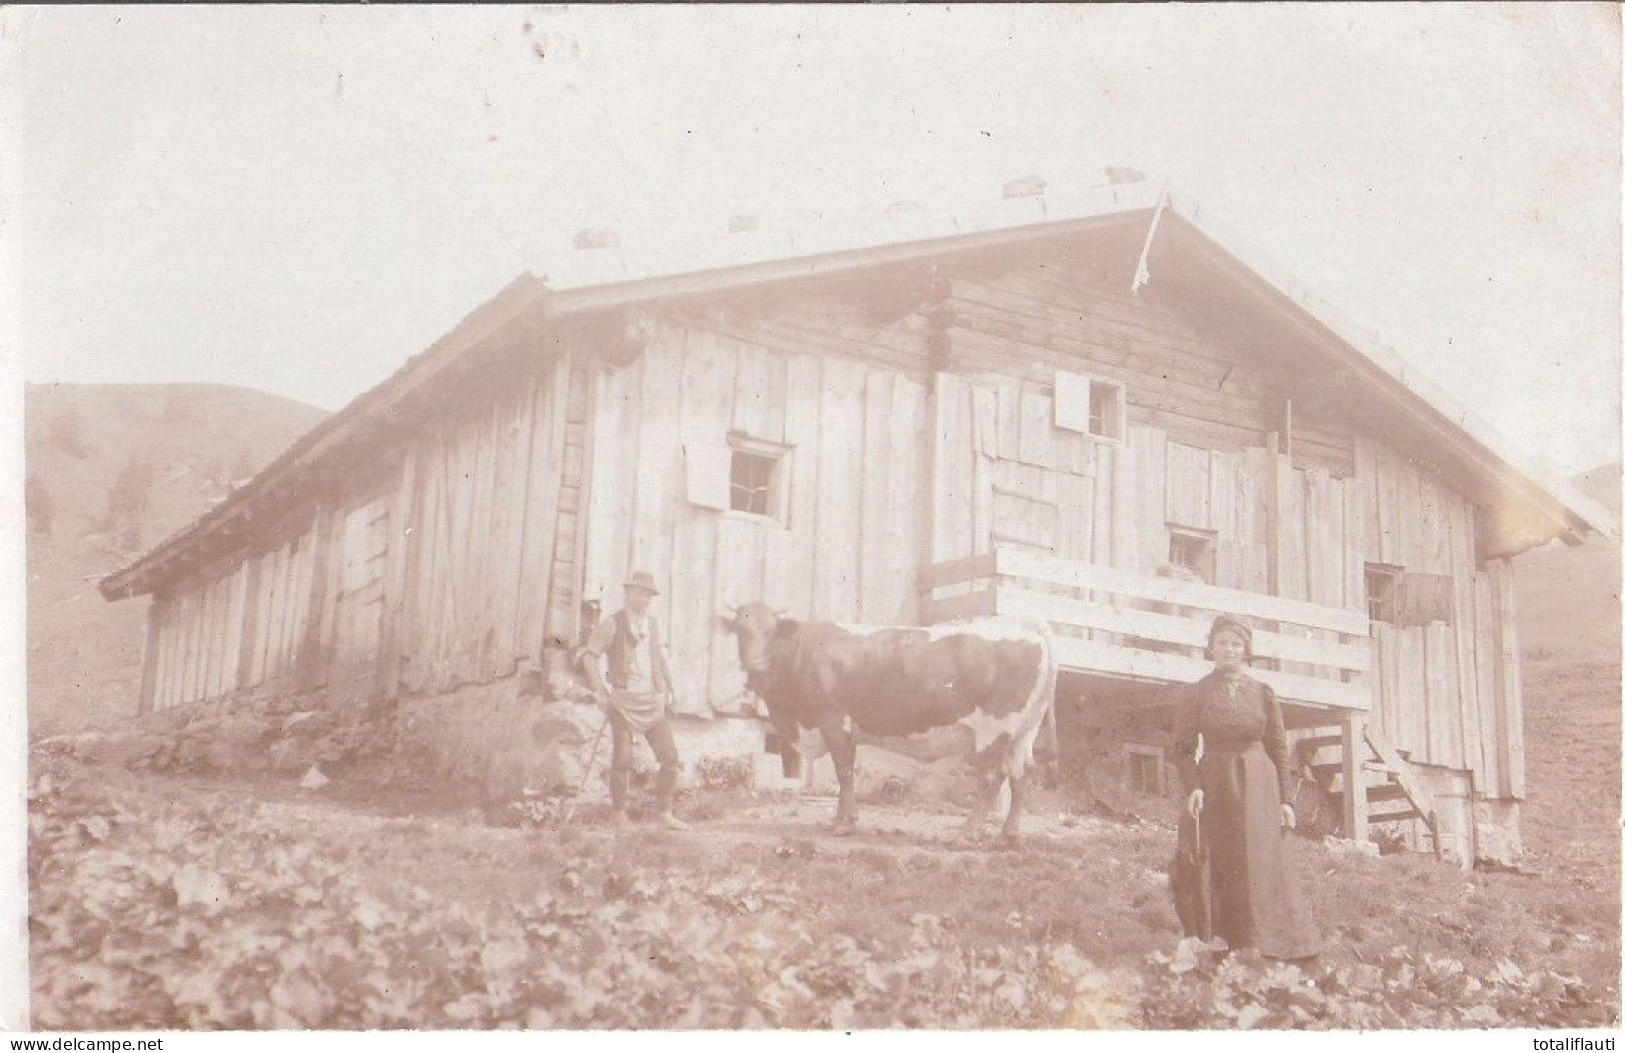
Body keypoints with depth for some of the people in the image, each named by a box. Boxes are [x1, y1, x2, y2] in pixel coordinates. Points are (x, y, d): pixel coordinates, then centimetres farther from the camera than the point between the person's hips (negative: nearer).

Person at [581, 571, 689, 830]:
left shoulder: (652, 623, 14)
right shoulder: (613, 624, -3)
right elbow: (589, 655, -5)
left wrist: (668, 685, 20)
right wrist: (600, 691, -10)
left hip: (653, 702, 5)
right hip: (624, 701, -5)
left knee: (670, 757, -2)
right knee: (622, 760, -4)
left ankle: (663, 813, 7)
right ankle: (620, 815, 8)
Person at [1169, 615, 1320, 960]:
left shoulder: (1263, 694, 6)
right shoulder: (1198, 693, 2)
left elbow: (1278, 748, 7)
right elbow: (1182, 747, 2)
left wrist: (1283, 799, 1)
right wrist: (1193, 787, -13)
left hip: (1258, 785, 1)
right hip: (1213, 786, -1)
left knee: (1260, 864, -3)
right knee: (1214, 865, -3)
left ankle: (1261, 950, 1)